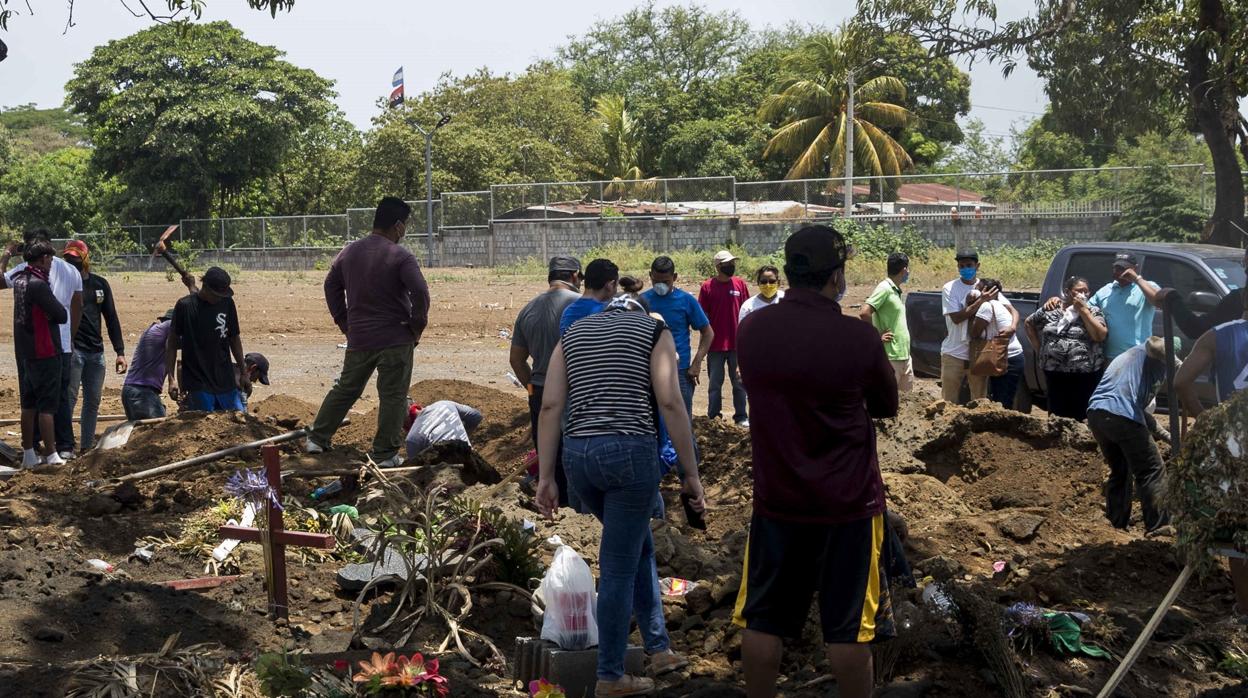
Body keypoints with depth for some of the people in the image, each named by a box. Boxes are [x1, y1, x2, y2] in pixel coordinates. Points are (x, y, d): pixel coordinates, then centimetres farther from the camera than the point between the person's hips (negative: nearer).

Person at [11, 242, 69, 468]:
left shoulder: (19, 280, 6)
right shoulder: (38, 284, -20)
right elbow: (62, 315, -18)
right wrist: (56, 305, 1)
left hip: (24, 353, 9)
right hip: (44, 353, -9)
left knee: (28, 404, 13)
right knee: (47, 406, -4)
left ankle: (29, 455, 18)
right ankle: (51, 456, -3)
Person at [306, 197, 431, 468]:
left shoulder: (349, 252, 6)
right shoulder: (401, 257, -13)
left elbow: (331, 285, 15)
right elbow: (420, 293, -21)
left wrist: (344, 322, 20)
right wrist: (416, 328, -7)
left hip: (358, 338, 6)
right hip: (395, 339, -5)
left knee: (345, 389, 19)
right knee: (392, 397, 3)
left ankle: (317, 438, 22)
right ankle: (384, 454, 5)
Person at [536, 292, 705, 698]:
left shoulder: (573, 334, 19)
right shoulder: (654, 331, 7)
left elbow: (550, 406, 8)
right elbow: (670, 403, -6)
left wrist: (546, 477, 8)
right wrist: (691, 474, -3)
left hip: (578, 453, 5)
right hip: (631, 452, -5)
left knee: (639, 545, 25)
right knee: (619, 567, 4)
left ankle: (659, 649, 30)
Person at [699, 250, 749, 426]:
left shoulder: (740, 283, 2)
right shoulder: (707, 286, -4)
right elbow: (703, 316, 0)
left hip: (737, 344, 2)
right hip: (716, 345, -2)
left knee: (739, 382, 8)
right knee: (715, 383, 6)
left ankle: (741, 416, 16)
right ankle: (713, 417, 14)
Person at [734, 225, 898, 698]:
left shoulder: (752, 330, -6)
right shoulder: (859, 339, -17)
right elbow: (887, 408, 0)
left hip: (776, 500, 3)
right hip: (847, 503, -3)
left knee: (762, 620, 14)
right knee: (848, 628, 7)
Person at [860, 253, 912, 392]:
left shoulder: (896, 290, 15)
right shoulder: (884, 288, -14)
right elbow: (864, 313, -24)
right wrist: (877, 335, -17)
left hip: (903, 354, 9)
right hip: (890, 356, -9)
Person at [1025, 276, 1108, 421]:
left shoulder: (1093, 312, 4)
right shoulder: (1049, 311, 7)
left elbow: (1100, 335, -11)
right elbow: (1028, 323, 22)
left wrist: (1083, 310, -9)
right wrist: (1038, 345, 11)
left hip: (1085, 375, -2)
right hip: (1054, 374, 2)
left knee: (1082, 417, -2)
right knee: (1056, 415, 8)